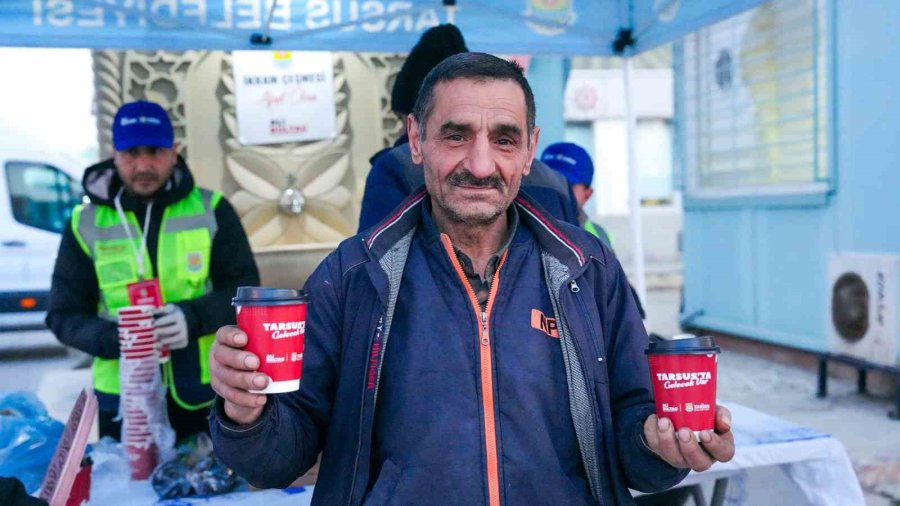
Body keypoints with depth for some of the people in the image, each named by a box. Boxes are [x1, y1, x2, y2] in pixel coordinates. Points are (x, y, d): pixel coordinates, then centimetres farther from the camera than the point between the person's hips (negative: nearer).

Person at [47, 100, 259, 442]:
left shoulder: (211, 209, -1)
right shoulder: (86, 224, 2)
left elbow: (245, 288, -1)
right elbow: (64, 315, 4)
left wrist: (194, 317, -20)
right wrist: (113, 339, -17)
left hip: (208, 391, 0)